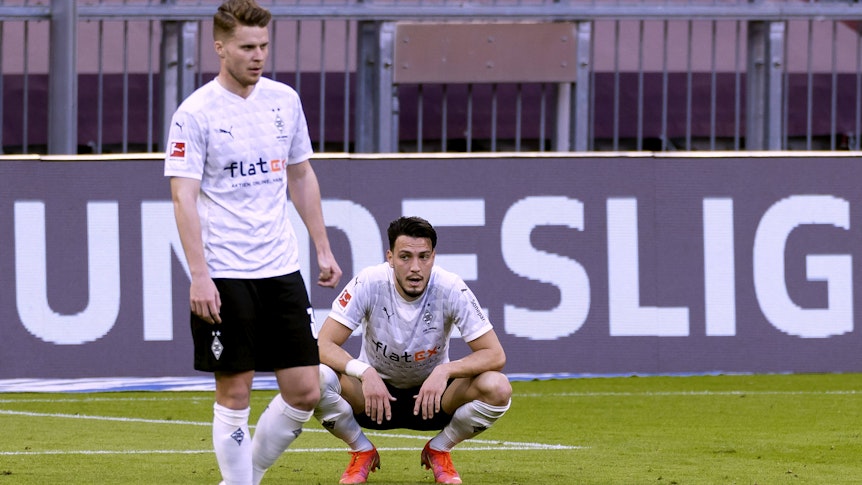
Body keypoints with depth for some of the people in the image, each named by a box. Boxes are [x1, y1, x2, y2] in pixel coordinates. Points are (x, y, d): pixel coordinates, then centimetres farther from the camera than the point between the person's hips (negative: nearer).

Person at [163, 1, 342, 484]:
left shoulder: (285, 100, 9)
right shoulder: (196, 113, -8)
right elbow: (183, 197, -11)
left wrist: (324, 249, 16)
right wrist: (199, 277, -19)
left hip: (281, 267, 5)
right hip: (224, 274, -5)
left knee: (305, 391, 3)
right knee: (234, 393, -2)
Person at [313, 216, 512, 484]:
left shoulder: (451, 289, -19)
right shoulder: (369, 283, -20)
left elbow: (495, 355, -18)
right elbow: (324, 345, -21)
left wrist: (445, 370, -35)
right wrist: (364, 372, -38)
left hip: (432, 395, 1)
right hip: (374, 392, 0)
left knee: (498, 388, -28)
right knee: (318, 378, -32)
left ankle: (438, 451, 2)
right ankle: (363, 453, -1)